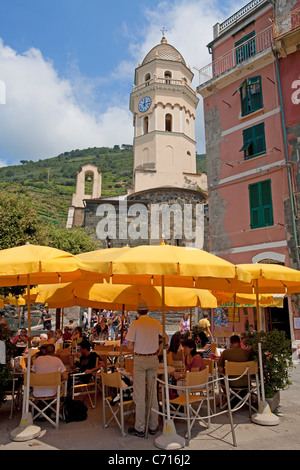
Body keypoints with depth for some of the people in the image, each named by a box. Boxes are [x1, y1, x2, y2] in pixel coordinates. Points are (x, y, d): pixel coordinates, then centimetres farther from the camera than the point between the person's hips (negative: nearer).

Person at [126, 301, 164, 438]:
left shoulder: (134, 324, -10)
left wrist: (138, 349, 8)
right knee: (152, 393, 13)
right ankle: (153, 426, 21)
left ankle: (140, 429, 11)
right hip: (153, 359, 4)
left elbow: (130, 346, -10)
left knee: (139, 395, 4)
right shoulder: (156, 323, 1)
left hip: (140, 360, -4)